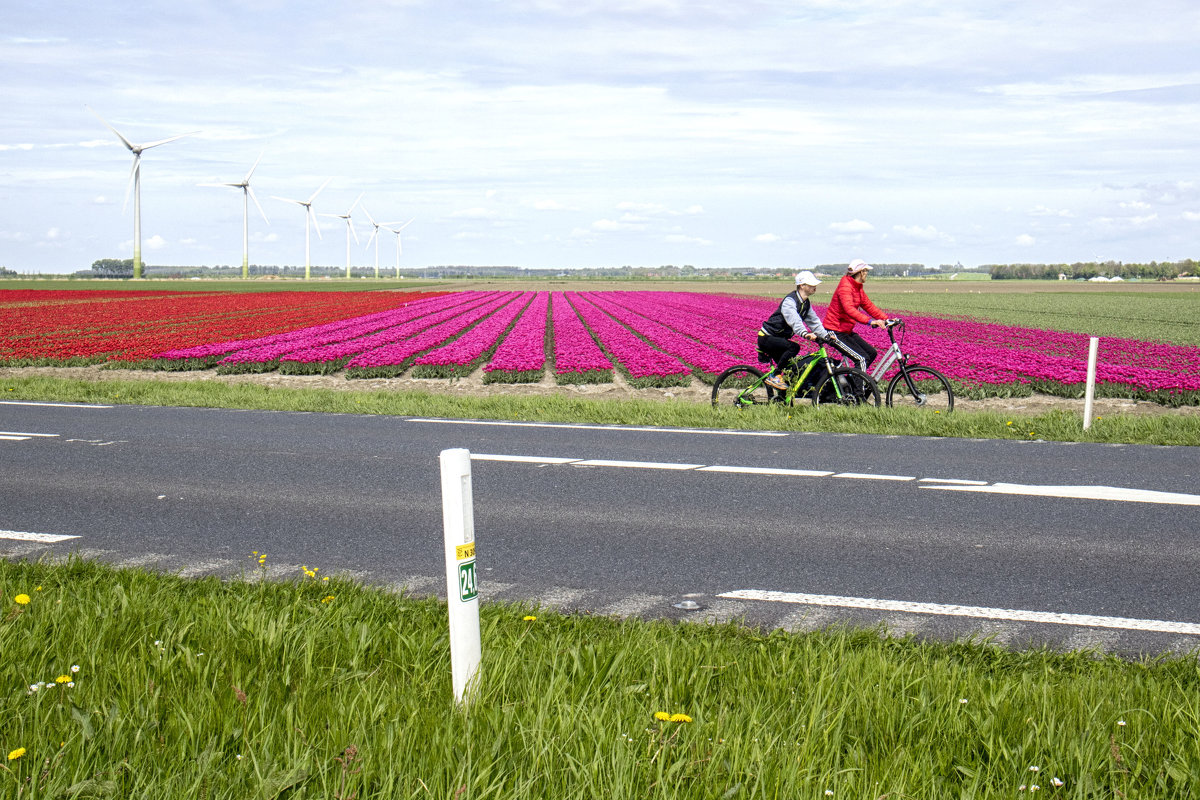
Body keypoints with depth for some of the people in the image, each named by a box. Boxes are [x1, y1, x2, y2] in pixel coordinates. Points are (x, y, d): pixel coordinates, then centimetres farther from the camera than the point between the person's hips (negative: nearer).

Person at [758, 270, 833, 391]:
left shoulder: (806, 303, 7)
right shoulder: (790, 301, -23)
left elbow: (814, 321, 8)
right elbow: (794, 320, -40)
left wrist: (826, 335, -6)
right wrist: (805, 334, -57)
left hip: (778, 339, 9)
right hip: (766, 338, -9)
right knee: (794, 347, -31)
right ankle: (774, 376, -22)